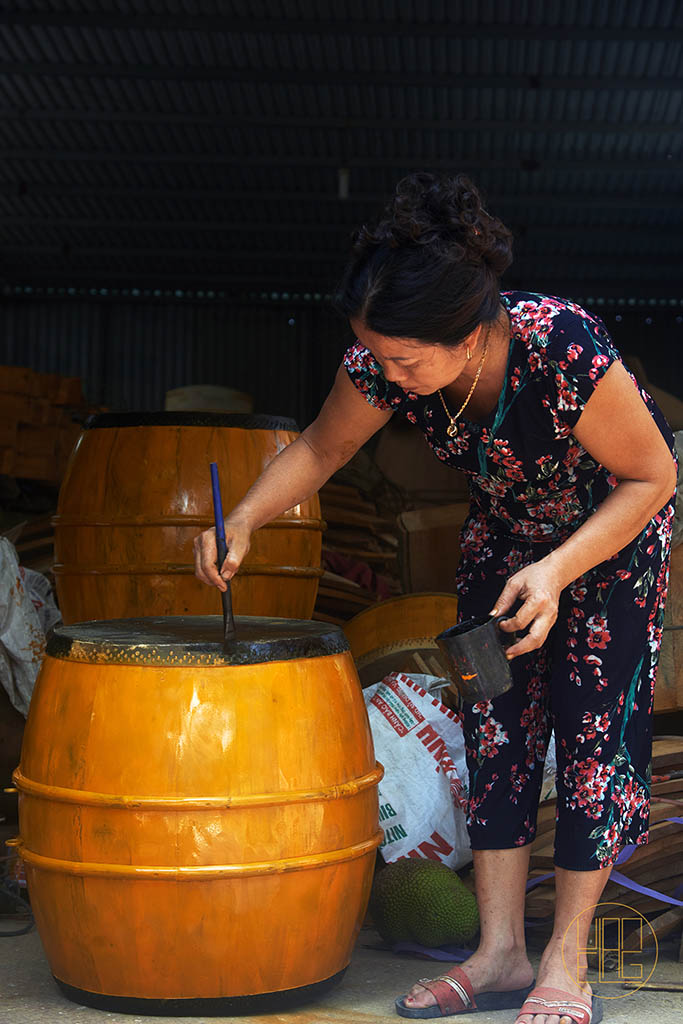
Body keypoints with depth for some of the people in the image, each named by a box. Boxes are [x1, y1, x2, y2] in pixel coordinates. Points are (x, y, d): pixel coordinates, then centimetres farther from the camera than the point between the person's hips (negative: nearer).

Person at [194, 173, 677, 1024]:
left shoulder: (563, 350, -41)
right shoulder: (385, 361, -26)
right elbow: (320, 449, -6)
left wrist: (557, 572, -35)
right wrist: (244, 519, -22)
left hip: (614, 524, -5)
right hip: (506, 524, 5)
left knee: (592, 722, -8)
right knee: (493, 720, 0)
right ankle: (500, 955, 7)